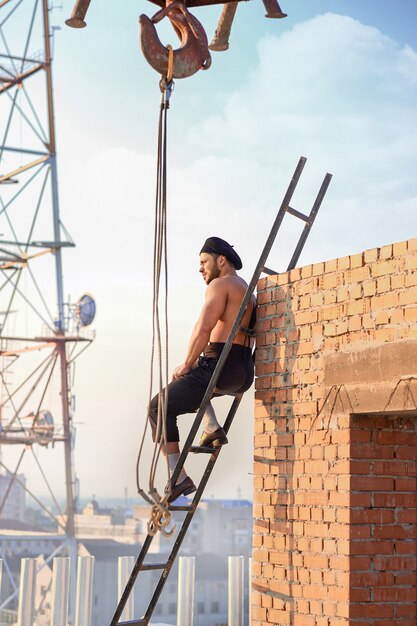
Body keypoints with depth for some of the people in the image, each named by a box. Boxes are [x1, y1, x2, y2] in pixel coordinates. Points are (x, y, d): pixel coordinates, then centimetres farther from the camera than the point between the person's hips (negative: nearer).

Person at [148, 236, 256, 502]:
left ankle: (178, 478, -8)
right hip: (244, 375, 9)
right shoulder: (248, 291, 24)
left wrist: (187, 364, -6)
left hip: (220, 367, -9)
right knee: (189, 383, 37)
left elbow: (203, 329, -16)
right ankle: (212, 428, 17)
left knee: (160, 408, 0)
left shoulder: (220, 284, -4)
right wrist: (198, 362, 19)